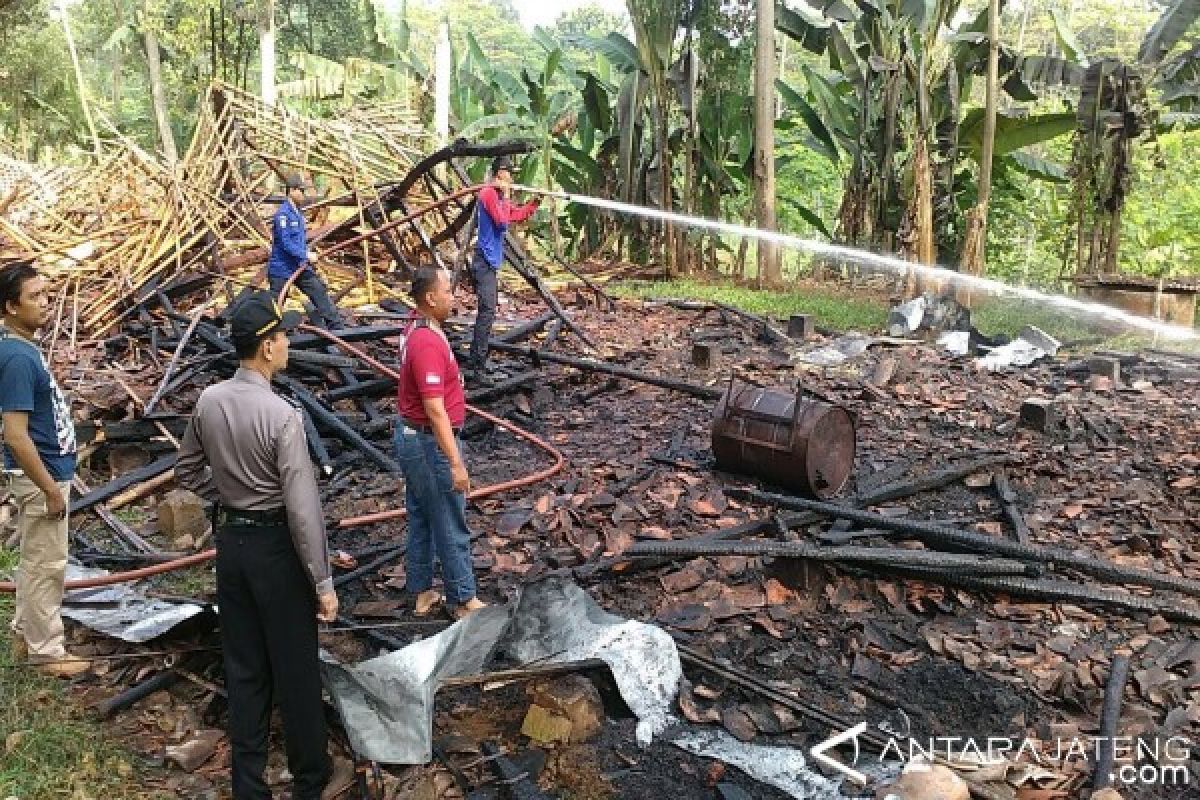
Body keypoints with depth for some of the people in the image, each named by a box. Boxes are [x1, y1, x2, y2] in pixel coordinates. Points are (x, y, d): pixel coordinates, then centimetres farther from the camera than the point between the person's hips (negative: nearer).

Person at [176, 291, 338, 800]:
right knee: (294, 666, 9)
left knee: (243, 665, 16)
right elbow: (302, 507, -22)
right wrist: (322, 581, -16)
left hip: (230, 540, 6)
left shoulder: (208, 402, -2)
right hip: (275, 546, -6)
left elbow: (188, 472, 12)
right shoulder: (281, 415, -23)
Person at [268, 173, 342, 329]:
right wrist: (306, 255, -22)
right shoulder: (283, 214, -17)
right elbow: (285, 243, -24)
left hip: (300, 267, 8)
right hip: (281, 269, -8)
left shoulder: (297, 213, 11)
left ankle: (336, 326, 5)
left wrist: (308, 255, 9)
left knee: (320, 291, 3)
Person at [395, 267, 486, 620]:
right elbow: (435, 410, -29)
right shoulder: (428, 344, -27)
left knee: (420, 519, 18)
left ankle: (422, 593, 30)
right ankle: (463, 601, 16)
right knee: (451, 526, 3)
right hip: (429, 443, -10)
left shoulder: (417, 330, 5)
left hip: (411, 436, 10)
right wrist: (455, 463, -27)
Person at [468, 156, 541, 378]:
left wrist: (535, 203, 13)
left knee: (487, 312, 14)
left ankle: (475, 360, 22)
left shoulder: (497, 194, 17)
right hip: (485, 262, -11)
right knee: (487, 312, -15)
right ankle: (479, 366, -17)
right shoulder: (489, 193, -13)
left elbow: (517, 215, 26)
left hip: (491, 262, 11)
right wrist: (506, 197, -10)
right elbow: (502, 222, -20)